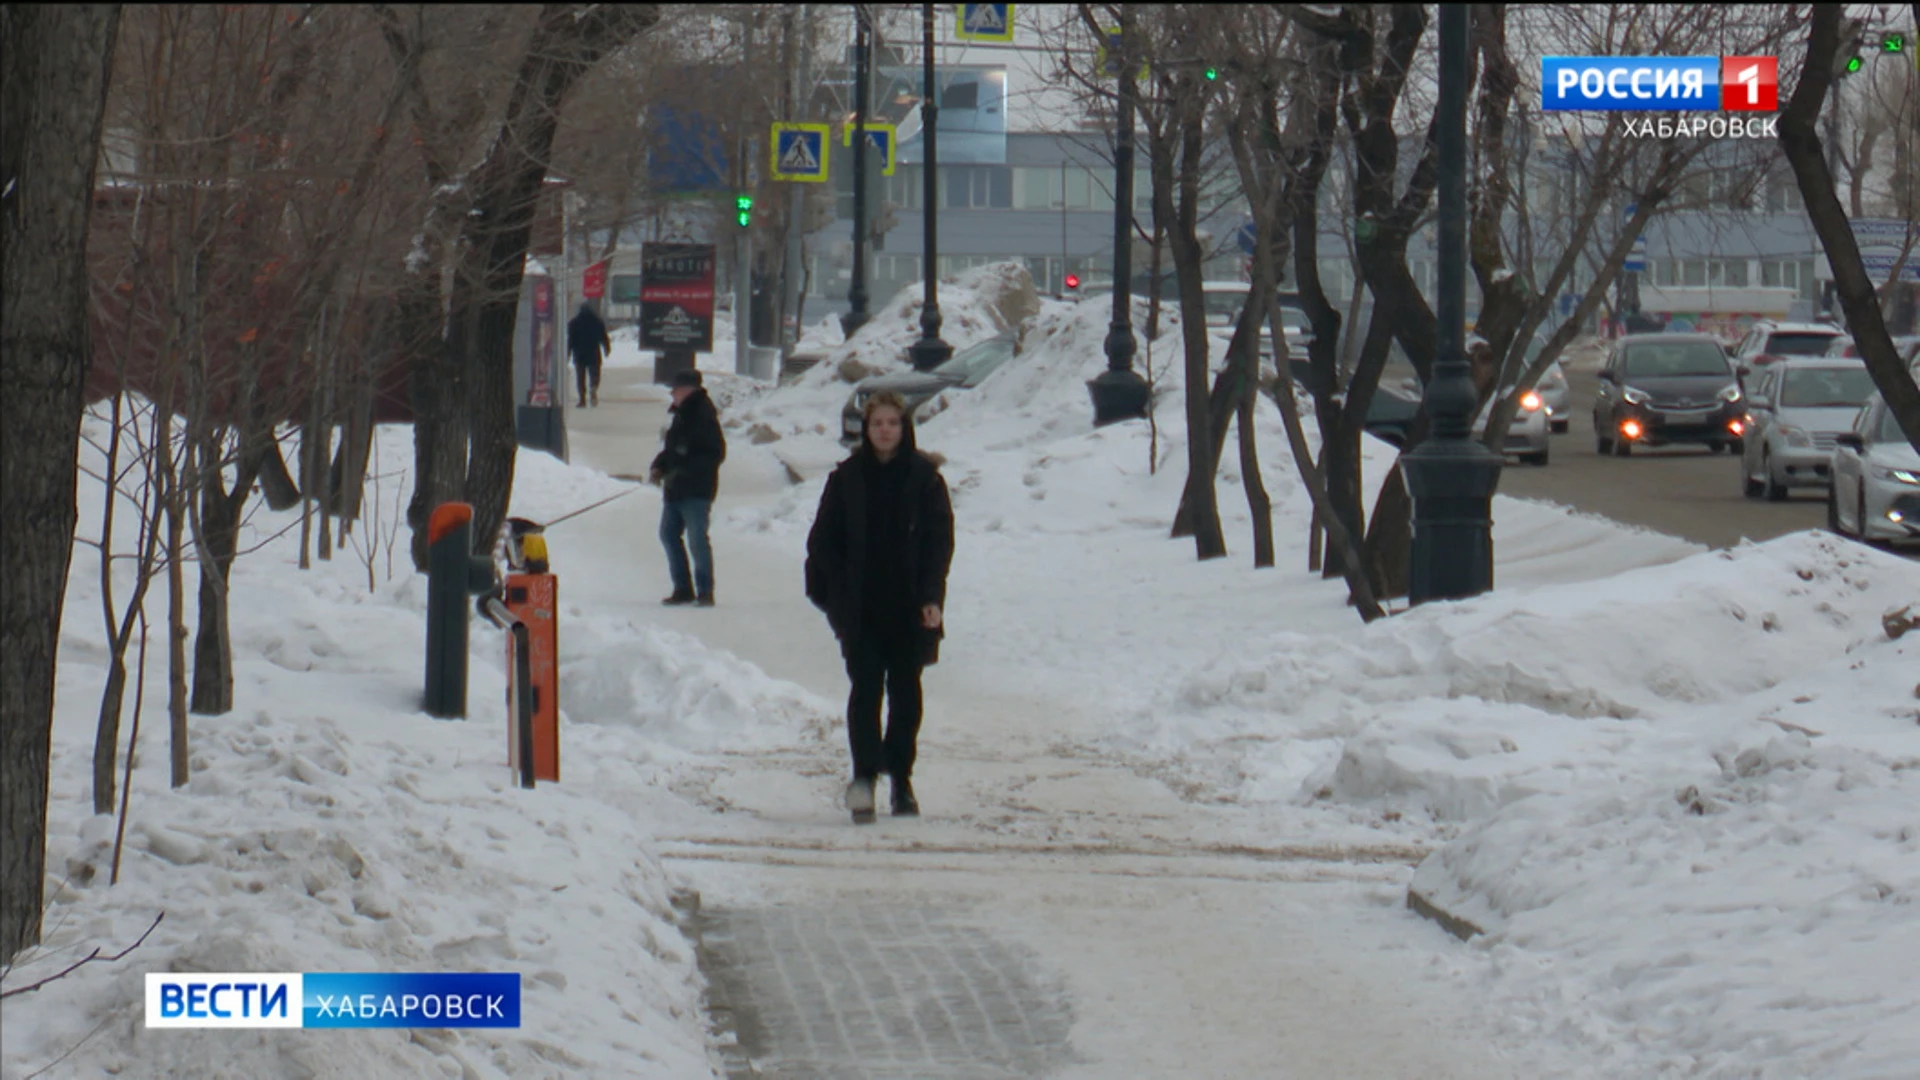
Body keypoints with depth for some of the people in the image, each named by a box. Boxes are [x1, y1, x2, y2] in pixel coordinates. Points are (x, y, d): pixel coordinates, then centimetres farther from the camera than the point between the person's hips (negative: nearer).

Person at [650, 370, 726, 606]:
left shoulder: (704, 417, -14)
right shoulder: (681, 415, 14)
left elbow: (716, 454, -18)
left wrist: (686, 469, -24)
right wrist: (659, 467, 7)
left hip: (696, 491, -10)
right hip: (675, 489, 10)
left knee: (697, 539, -8)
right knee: (669, 534, 11)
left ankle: (705, 591, -1)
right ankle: (683, 589, 18)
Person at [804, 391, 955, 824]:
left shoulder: (924, 477, 1)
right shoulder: (846, 478, 3)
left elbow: (940, 538, -1)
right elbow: (824, 541, 5)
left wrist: (931, 597, -11)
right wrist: (832, 594, -6)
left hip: (909, 606, 0)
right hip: (861, 606, 0)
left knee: (905, 690, 8)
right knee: (866, 686, -11)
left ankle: (901, 780, 18)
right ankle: (865, 775, -20)